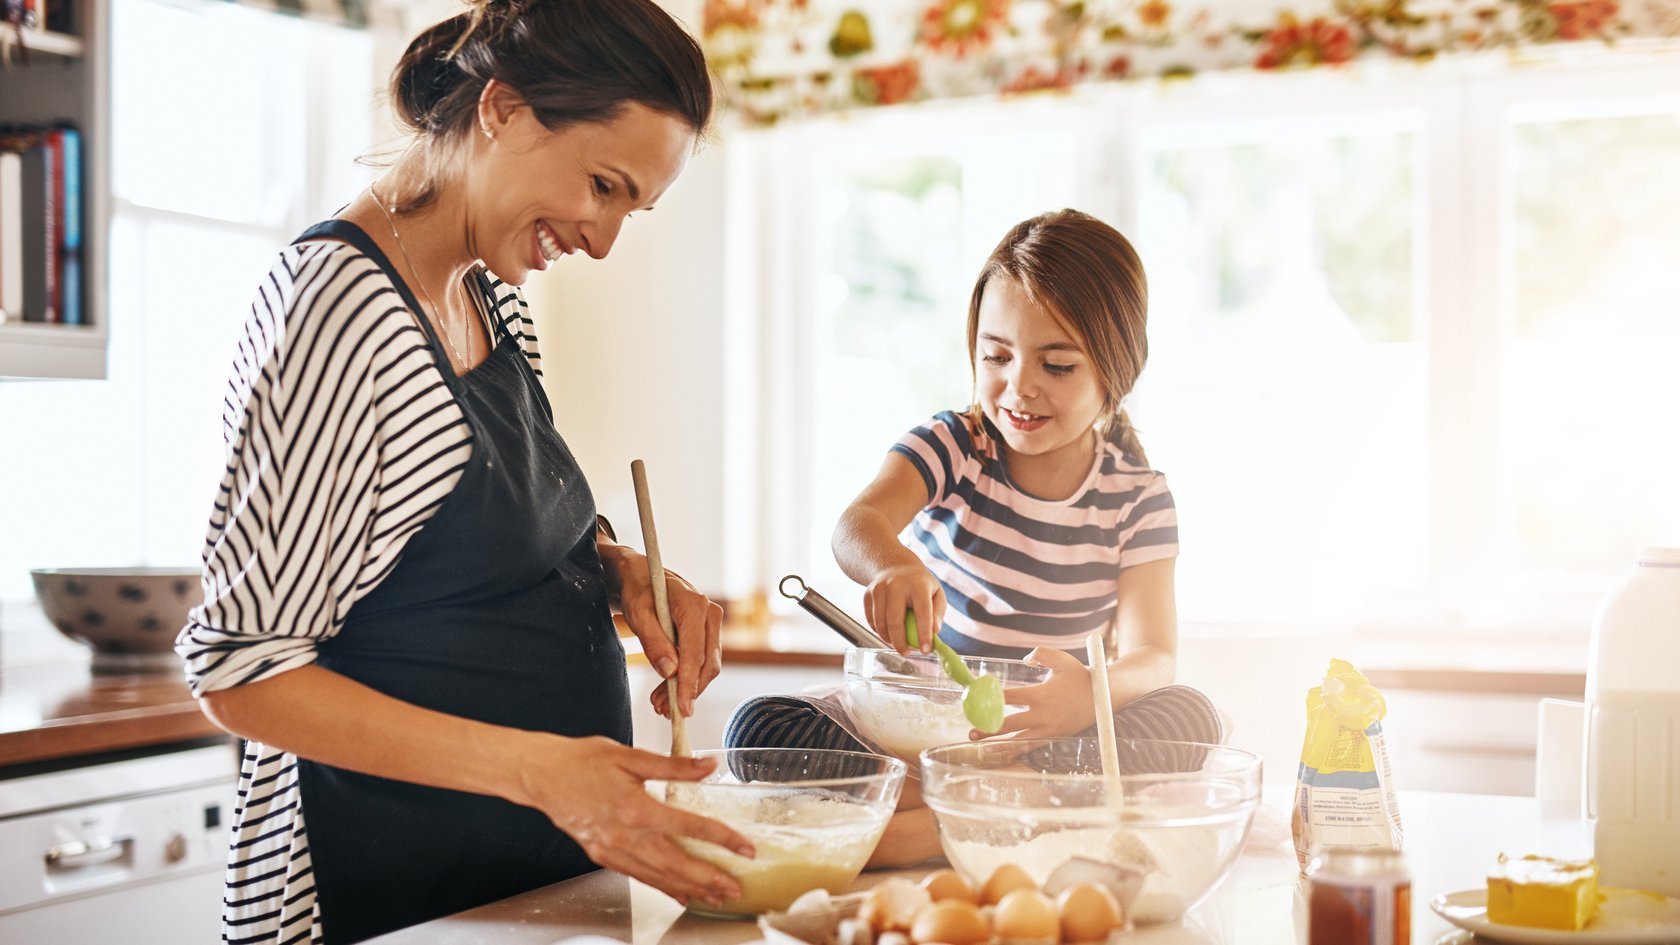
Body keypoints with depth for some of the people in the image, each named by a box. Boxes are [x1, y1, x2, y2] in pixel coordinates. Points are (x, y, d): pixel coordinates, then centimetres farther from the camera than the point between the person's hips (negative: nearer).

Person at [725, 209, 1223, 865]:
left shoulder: (1138, 499, -2)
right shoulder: (948, 446, -5)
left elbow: (1153, 655, -12)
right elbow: (856, 523, -26)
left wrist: (1093, 694, -37)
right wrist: (890, 565, -52)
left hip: (1044, 730, 1)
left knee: (1193, 718, -27)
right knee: (759, 726, -24)